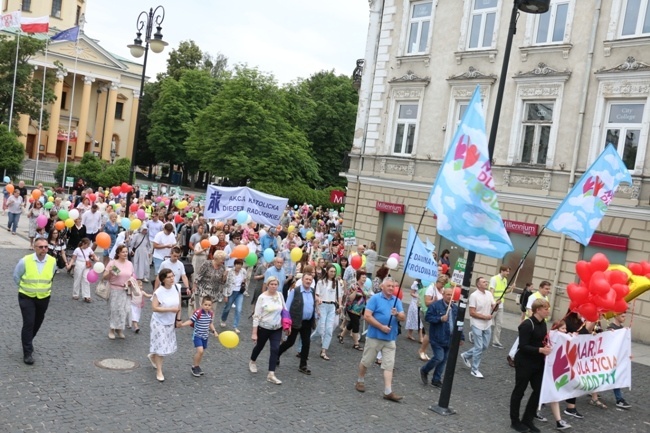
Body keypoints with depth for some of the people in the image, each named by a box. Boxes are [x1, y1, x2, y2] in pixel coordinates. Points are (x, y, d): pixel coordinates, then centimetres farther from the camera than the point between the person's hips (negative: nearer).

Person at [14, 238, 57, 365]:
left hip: (44, 297, 4)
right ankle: (27, 353, -1)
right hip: (27, 297, -3)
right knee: (28, 323, -10)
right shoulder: (25, 261, -19)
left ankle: (27, 342, 43)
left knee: (37, 322, 17)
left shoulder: (52, 261, -11)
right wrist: (24, 287, 7)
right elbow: (16, 276, 0)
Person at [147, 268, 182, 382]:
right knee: (161, 346, -2)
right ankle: (159, 371, 12)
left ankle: (152, 355, 46)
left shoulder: (176, 289, -6)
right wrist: (170, 309, -29)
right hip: (159, 322, -5)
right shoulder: (158, 292, -21)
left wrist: (178, 319, 5)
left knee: (168, 345, 16)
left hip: (171, 322, 6)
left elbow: (178, 305, 5)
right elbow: (154, 308, -25)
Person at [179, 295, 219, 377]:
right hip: (197, 335, -6)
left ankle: (197, 366, 35)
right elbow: (190, 321, -20)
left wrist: (214, 331, 6)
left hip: (205, 336, 6)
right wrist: (182, 324, -33)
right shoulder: (198, 312, -21)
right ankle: (194, 367, 2)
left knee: (201, 352, 15)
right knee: (200, 350, -18)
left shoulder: (211, 313, -1)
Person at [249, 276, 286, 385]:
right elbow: (256, 316, -17)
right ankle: (252, 361, 49)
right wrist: (254, 333, -18)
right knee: (259, 346, 18)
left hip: (277, 328, 3)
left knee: (275, 349, -8)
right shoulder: (262, 297, -18)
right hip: (263, 328, -3)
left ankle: (271, 375, -4)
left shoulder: (280, 295, -5)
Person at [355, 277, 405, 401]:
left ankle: (388, 392, 0)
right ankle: (360, 381, 31)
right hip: (374, 336, -4)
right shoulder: (375, 298, -8)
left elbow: (403, 317, 1)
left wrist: (397, 314, -22)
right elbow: (367, 316, -14)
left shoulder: (397, 301, 7)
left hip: (390, 338, 4)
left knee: (389, 365, -1)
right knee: (366, 361, 9)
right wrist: (381, 327, -17)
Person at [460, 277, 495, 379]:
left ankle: (466, 355, 34)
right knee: (479, 347, -5)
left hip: (487, 325, 7)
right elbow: (472, 313, -17)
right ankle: (474, 370, 8)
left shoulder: (489, 294, 4)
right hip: (477, 325, -7)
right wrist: (484, 317, -21)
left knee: (485, 346, 14)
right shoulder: (474, 295, -16)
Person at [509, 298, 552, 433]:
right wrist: (541, 350, -28)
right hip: (524, 362, -8)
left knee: (539, 390, 8)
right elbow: (523, 346, -23)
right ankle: (515, 421, 21)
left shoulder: (543, 323, 4)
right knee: (519, 391, 6)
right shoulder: (527, 324, -21)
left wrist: (547, 346, -3)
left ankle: (527, 420, 24)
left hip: (538, 363, 8)